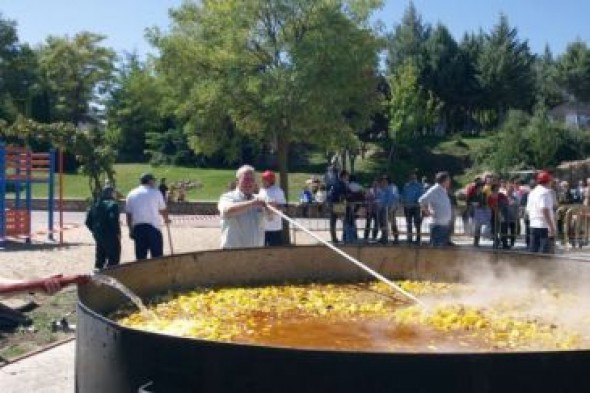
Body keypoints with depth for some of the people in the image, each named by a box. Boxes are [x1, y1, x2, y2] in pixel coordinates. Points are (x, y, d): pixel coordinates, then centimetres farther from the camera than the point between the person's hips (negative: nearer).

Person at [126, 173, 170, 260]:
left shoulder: (131, 194, 9)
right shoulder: (155, 192, -1)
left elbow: (128, 214, 9)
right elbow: (163, 210, 3)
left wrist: (131, 230, 16)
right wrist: (166, 219, 24)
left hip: (137, 227, 4)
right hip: (153, 226, -4)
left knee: (140, 257, 9)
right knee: (157, 256, 1)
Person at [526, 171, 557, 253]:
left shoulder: (532, 192, 15)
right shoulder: (546, 192, -10)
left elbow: (528, 210, 18)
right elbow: (545, 210, -19)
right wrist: (552, 227, -19)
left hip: (533, 226, 8)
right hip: (544, 226, -8)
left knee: (533, 251, 9)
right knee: (544, 251, -6)